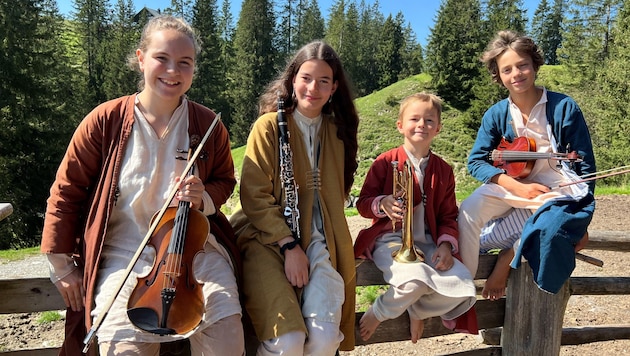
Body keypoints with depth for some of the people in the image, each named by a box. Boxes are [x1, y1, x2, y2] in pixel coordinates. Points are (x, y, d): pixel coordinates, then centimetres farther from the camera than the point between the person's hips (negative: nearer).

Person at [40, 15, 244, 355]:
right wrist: (61, 266, 5)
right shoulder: (106, 120, -5)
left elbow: (225, 180, 14)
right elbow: (66, 191, 4)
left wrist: (204, 196, -10)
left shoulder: (208, 125, -1)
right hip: (123, 253, 0)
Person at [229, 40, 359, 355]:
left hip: (318, 243, 4)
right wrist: (289, 245, -16)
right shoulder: (269, 125, -3)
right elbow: (254, 196, -7)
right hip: (268, 238, -3)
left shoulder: (338, 131, 11)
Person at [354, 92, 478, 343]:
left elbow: (448, 215, 13)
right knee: (415, 279, -34)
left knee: (463, 288, -18)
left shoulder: (443, 170, 11)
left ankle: (417, 309, 10)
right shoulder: (386, 162, -1)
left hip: (427, 242, 5)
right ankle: (377, 313, -3)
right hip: (390, 239, -4)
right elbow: (363, 204, 0)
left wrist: (446, 244, -5)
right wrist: (382, 204, -23)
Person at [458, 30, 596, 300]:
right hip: (512, 184, 2)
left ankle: (508, 257, -5)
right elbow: (476, 161, -7)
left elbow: (585, 166, -6)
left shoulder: (564, 108, -11)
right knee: (468, 212, -26)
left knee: (550, 227, -35)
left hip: (558, 188, -2)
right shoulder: (496, 114, -3)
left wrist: (582, 221, -8)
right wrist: (516, 186, -22)